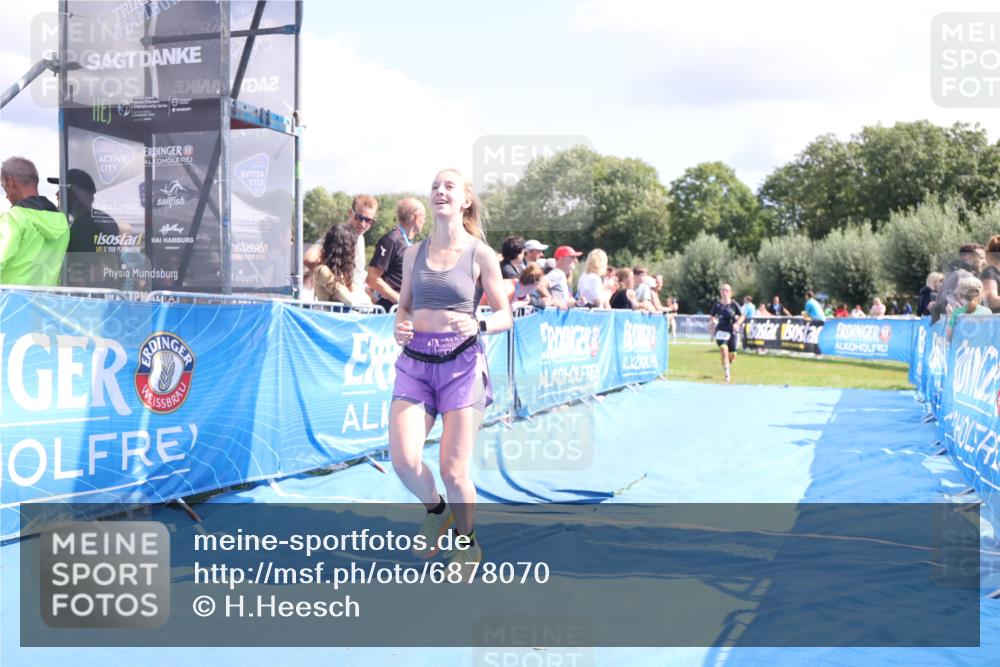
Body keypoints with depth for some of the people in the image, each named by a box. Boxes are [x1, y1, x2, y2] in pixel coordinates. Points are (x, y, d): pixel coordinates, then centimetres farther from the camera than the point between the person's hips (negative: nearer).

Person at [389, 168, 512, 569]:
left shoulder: (481, 254, -1)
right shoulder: (414, 253, 10)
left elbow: (505, 316, 1)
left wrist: (478, 325, -19)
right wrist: (400, 325, -5)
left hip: (461, 363, -3)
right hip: (415, 361, 3)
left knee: (453, 470, -4)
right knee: (403, 460, -12)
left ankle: (468, 543, 24)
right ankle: (435, 510, 22)